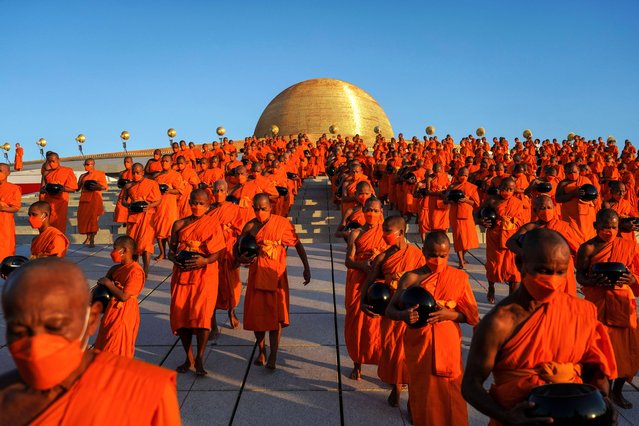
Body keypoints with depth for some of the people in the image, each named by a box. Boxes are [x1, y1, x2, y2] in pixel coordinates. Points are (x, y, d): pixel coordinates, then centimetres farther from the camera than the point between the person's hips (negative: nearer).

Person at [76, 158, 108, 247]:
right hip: (84, 200, 6)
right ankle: (88, 237, 20)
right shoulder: (83, 176, 19)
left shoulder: (100, 174, 2)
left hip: (94, 200, -6)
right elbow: (78, 187, 17)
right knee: (84, 218, 5)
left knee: (93, 218, -11)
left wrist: (98, 187, -26)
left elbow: (105, 186, -6)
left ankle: (92, 240, -9)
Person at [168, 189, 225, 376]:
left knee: (201, 314, -14)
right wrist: (175, 259, -10)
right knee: (180, 314, 2)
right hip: (181, 274, 3)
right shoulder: (179, 224, 10)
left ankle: (199, 359, 4)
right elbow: (171, 250, 11)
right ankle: (188, 358, 22)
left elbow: (219, 251, -2)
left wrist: (205, 260, -20)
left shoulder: (213, 224, 2)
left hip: (204, 275, -3)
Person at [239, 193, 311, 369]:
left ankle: (273, 356, 8)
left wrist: (307, 268, -2)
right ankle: (261, 351, 28)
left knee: (276, 316, -1)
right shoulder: (250, 226, -2)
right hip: (257, 275, 2)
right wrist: (242, 259, -17)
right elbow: (237, 248, 5)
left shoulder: (282, 223, -6)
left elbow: (298, 244, 1)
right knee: (256, 314, 8)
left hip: (277, 275, -2)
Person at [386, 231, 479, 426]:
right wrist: (404, 315, -24)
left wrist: (449, 314, -18)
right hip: (419, 347, 0)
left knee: (451, 396, 5)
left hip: (448, 346, 1)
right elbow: (390, 310, -2)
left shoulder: (459, 277, -2)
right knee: (423, 396, 8)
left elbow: (471, 315, 2)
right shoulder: (411, 278, -6)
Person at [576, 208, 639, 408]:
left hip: (622, 303, 3)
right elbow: (580, 275, -2)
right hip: (597, 302, -2)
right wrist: (593, 282, -22)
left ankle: (617, 391, 25)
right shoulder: (588, 248, -5)